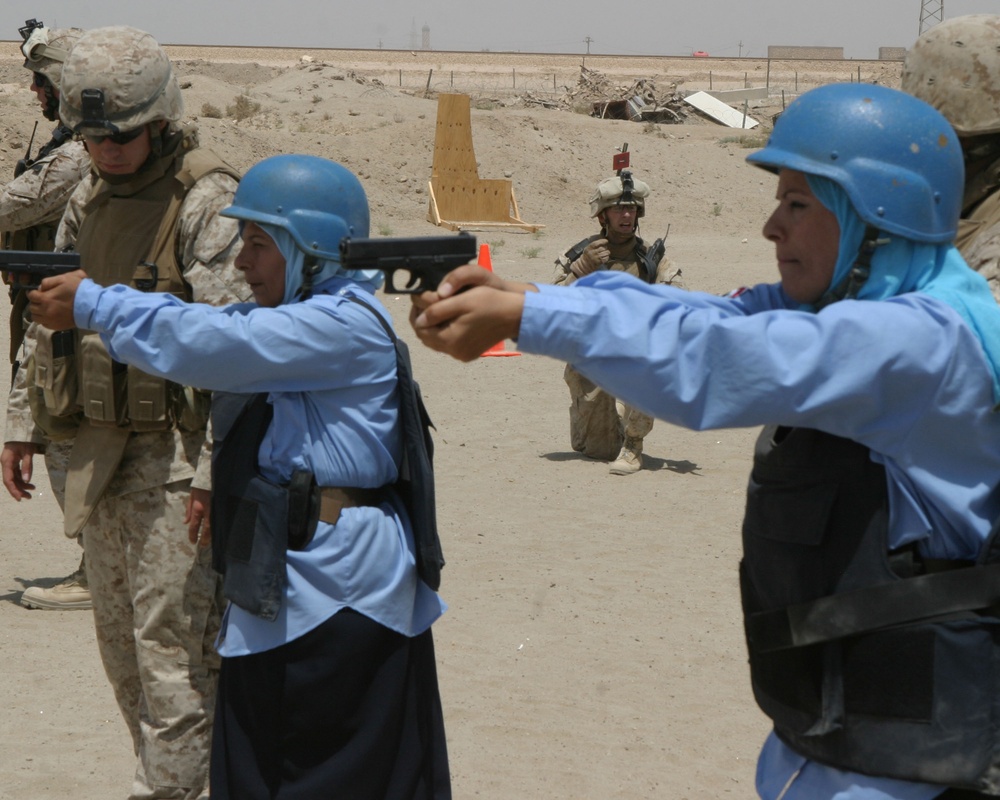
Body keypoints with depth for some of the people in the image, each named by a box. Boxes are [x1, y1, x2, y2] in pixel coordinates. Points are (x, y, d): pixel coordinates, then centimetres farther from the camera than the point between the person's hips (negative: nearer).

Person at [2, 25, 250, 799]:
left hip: (176, 455, -8)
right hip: (99, 450, 8)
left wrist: (214, 471, -22)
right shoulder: (87, 204, 12)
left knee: (173, 647, -8)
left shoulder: (211, 203, -13)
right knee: (122, 640, 13)